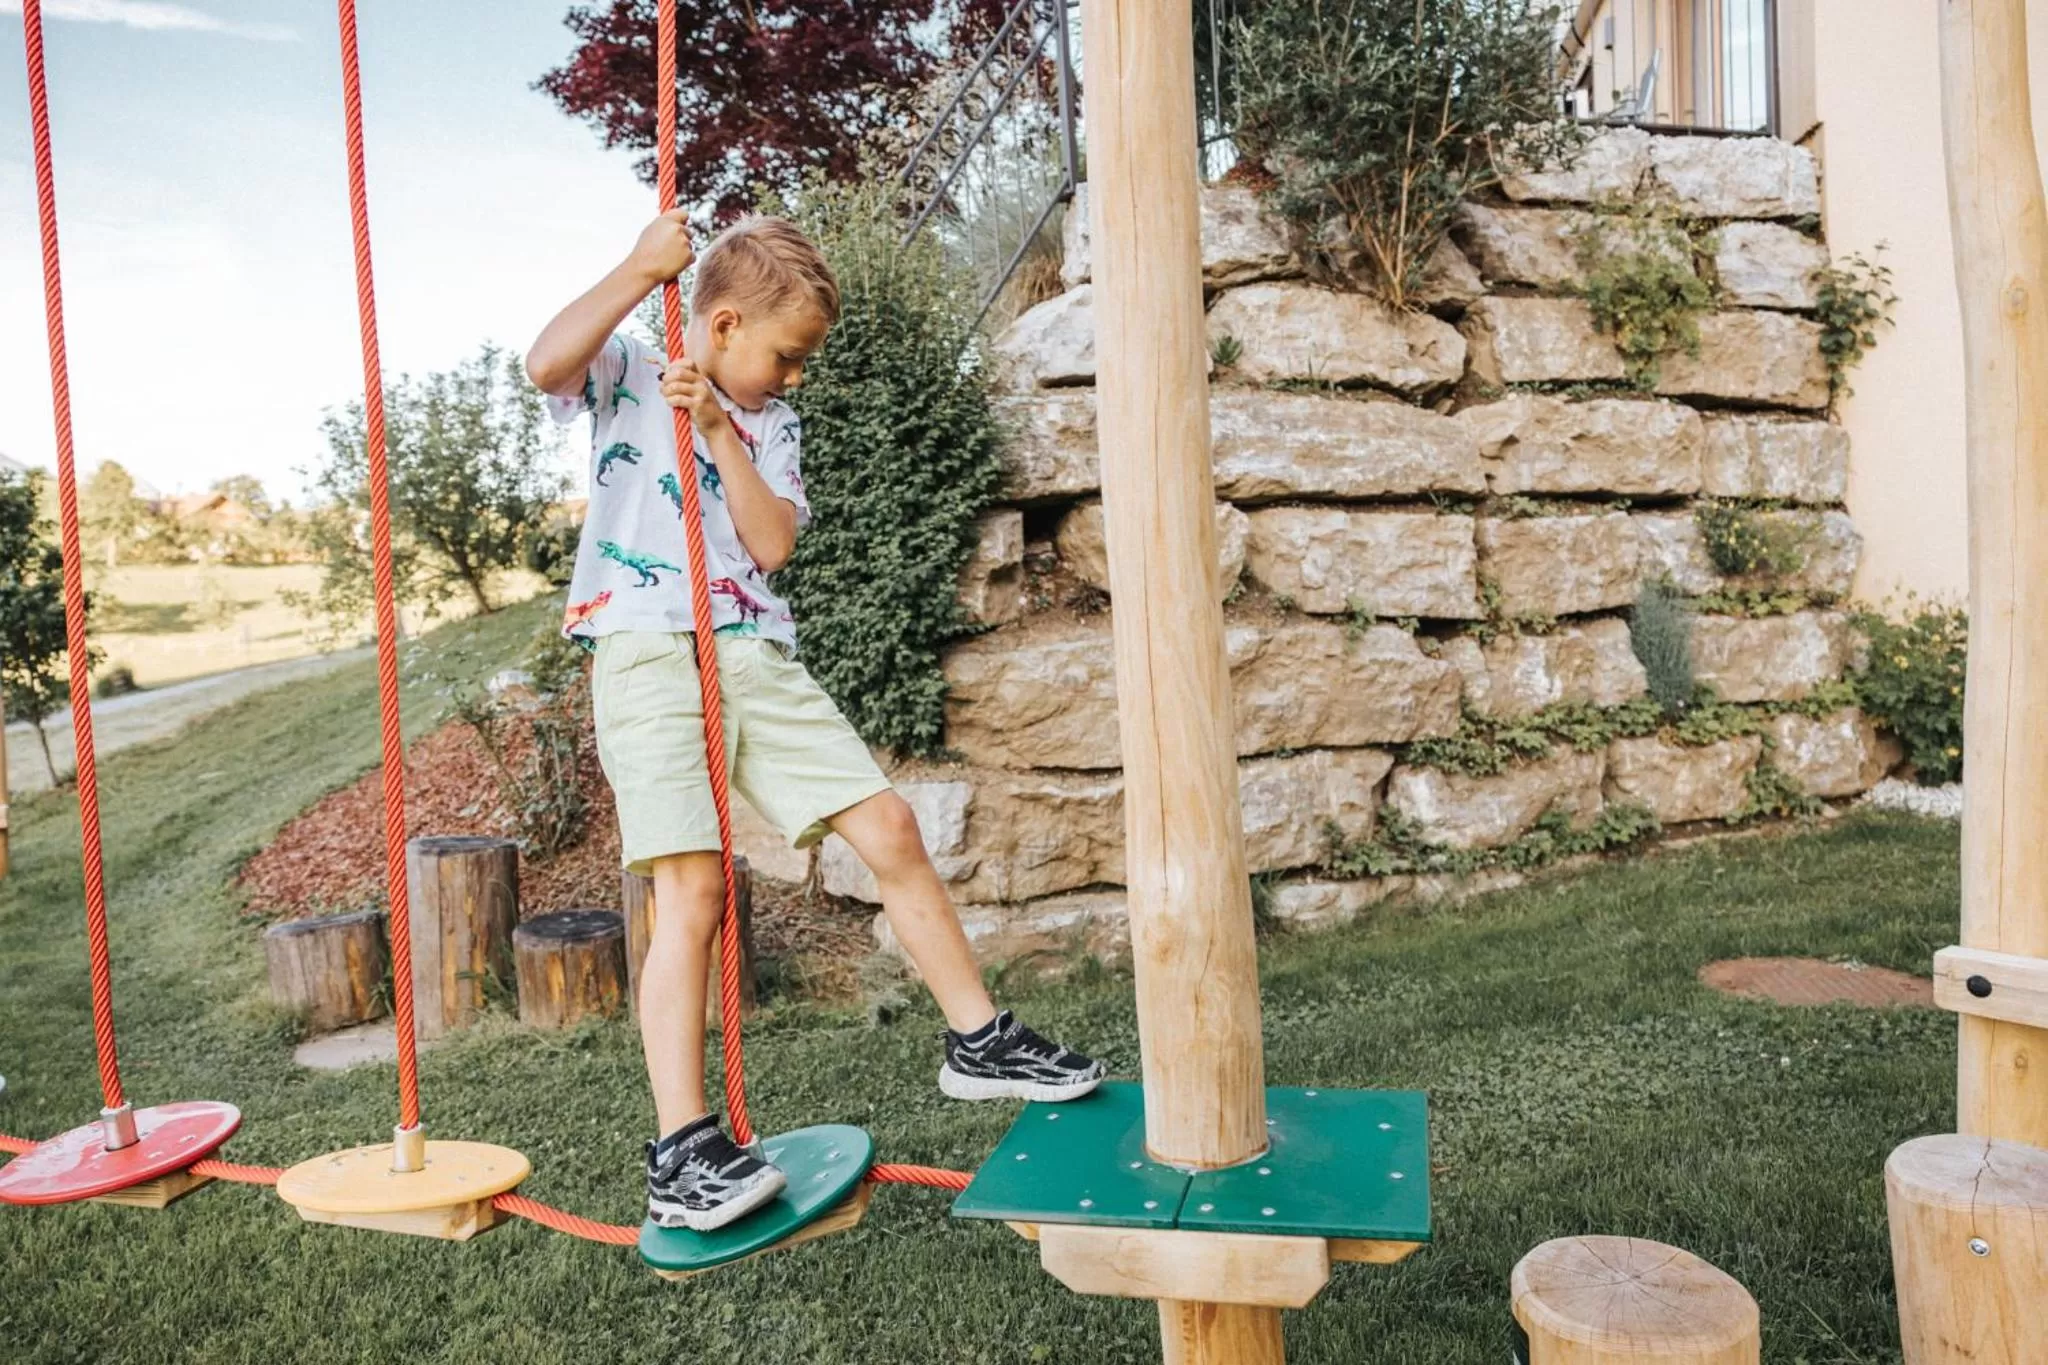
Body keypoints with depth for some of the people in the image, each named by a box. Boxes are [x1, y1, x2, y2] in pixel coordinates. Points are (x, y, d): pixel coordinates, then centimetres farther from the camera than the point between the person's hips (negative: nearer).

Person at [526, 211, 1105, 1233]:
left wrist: (719, 430, -4)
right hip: (646, 650, -5)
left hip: (755, 654, 5)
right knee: (692, 887, -17)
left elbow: (773, 544, 3)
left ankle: (978, 1042, 13)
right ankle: (681, 1156, -11)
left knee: (890, 830, 0)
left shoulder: (770, 423, 19)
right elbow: (546, 362, -17)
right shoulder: (627, 376, 7)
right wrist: (643, 267, -10)